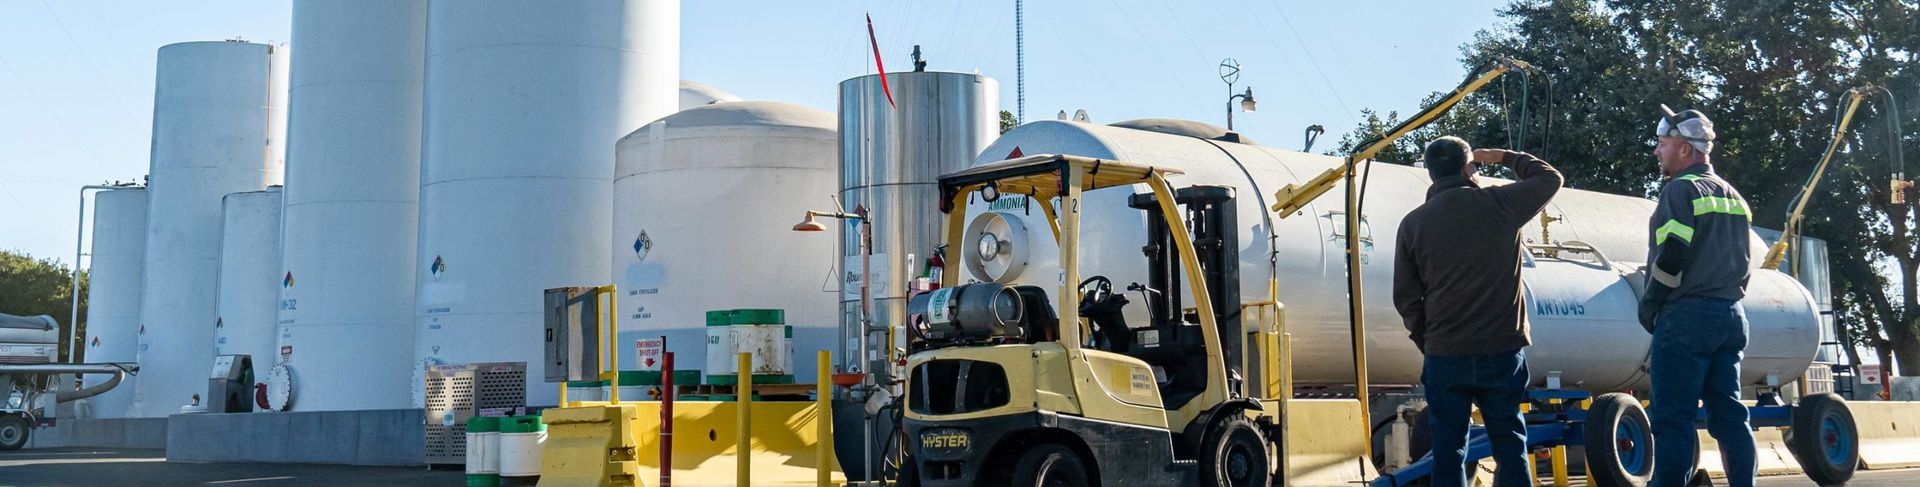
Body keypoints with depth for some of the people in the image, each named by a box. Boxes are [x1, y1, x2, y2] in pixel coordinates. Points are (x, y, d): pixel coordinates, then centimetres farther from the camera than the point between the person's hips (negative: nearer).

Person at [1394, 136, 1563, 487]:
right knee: (1510, 445, 9)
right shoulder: (1499, 204, -4)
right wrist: (1504, 157, 25)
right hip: (1502, 351, -1)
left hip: (1444, 356, 1)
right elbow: (1550, 178, 15)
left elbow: (1405, 297, 4)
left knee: (1448, 450, 7)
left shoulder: (1413, 223, 0)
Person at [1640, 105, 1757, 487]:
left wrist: (1648, 305, -6)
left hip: (1686, 316, -8)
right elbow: (1744, 260, 19)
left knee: (1672, 417, -8)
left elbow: (1671, 256, -15)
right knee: (1728, 413, 9)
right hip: (1731, 313, 8)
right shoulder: (1732, 196, 18)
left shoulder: (1682, 190, -7)